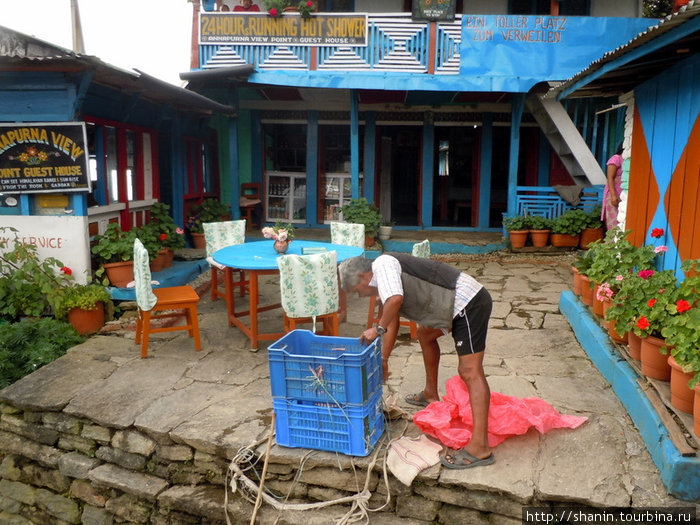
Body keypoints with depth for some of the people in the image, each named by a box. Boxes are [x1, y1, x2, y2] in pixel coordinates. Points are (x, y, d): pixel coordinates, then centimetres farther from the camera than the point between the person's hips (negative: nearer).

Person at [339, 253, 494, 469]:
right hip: (459, 305, 11)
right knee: (425, 334, 30)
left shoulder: (383, 264, -10)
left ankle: (480, 447, -18)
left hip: (468, 303, -11)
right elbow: (392, 322, 28)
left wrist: (378, 329, -14)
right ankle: (431, 395, 43)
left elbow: (395, 299, -28)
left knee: (470, 371, -15)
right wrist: (383, 359, 31)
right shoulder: (383, 281, 19)